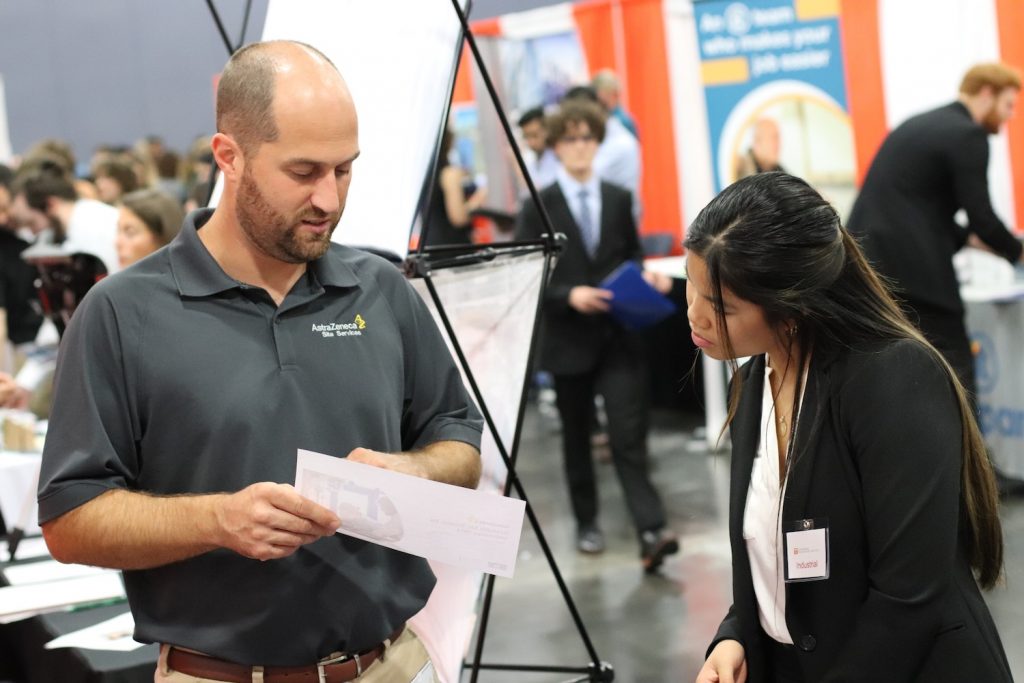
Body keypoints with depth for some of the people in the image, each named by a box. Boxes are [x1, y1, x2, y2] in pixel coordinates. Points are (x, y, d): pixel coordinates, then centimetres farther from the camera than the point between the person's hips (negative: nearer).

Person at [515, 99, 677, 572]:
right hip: (568, 339, -1)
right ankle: (586, 522, 28)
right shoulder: (539, 208, -1)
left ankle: (651, 532, -16)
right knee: (577, 436, 12)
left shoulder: (619, 200, 8)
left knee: (629, 435, -9)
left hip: (619, 337, 1)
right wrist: (569, 295, -19)